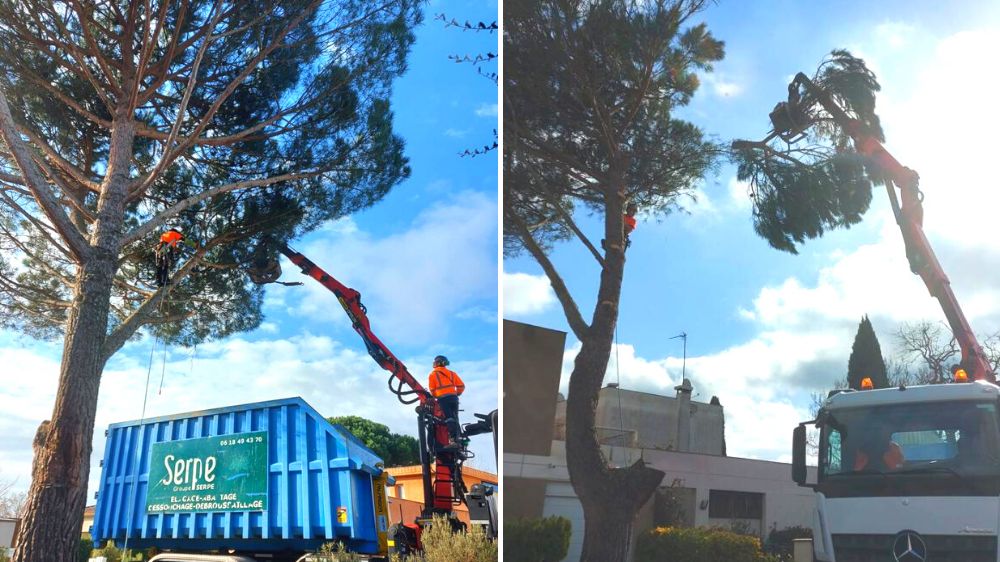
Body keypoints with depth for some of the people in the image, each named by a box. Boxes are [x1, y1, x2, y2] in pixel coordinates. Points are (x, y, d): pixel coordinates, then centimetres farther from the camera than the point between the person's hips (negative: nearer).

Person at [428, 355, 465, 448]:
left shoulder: (433, 374, 8)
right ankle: (459, 439, 6)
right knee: (455, 419, 11)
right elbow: (461, 386, 11)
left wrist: (436, 397, 23)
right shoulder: (451, 373, 19)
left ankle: (453, 440, -27)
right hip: (453, 397, 5)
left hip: (443, 398, -5)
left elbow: (432, 390, 4)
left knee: (449, 419, -15)